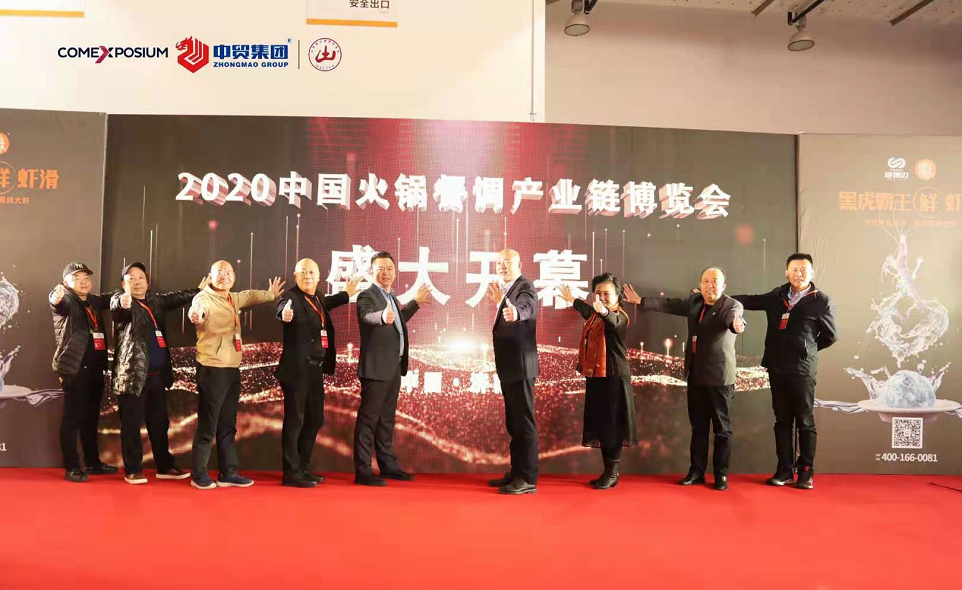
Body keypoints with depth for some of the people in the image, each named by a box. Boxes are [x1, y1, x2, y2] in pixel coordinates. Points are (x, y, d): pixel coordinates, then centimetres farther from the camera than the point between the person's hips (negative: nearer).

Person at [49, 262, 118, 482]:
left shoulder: (93, 301, 15)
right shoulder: (67, 301, -4)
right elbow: (60, 304, -26)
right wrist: (55, 298, -51)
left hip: (95, 368, 7)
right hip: (76, 368, -7)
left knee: (91, 418, 15)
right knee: (73, 419, -2)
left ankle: (93, 462, 24)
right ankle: (72, 467, 4)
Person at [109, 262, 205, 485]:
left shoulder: (155, 300, 14)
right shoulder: (120, 300, -4)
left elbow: (174, 298, 31)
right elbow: (116, 309, -27)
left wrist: (198, 291, 38)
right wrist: (124, 303, -49)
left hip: (157, 374, 6)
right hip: (133, 373, -6)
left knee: (159, 423, 14)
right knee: (132, 424, 0)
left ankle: (165, 466, 23)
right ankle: (133, 470, 11)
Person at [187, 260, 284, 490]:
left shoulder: (234, 298, 13)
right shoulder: (204, 298, -11)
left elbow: (250, 296, 35)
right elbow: (197, 309, -35)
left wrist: (270, 294, 45)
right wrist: (195, 315, -56)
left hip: (232, 368, 8)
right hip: (212, 369, -8)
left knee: (227, 425, 12)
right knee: (208, 425, -1)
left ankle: (228, 473, 20)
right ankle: (198, 474, 11)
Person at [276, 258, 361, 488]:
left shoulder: (317, 298, 12)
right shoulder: (290, 297, -12)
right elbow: (283, 307, -36)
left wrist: (346, 294, 45)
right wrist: (284, 314, -59)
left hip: (315, 369, 9)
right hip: (297, 369, -9)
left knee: (315, 420, 15)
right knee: (294, 421, -2)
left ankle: (302, 468, 28)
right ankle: (291, 473, 7)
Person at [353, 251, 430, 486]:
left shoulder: (391, 297, 15)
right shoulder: (367, 295, -11)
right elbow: (368, 316, -33)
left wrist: (416, 302, 37)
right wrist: (383, 317, -54)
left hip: (394, 367, 9)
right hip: (376, 367, -9)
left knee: (387, 419, 16)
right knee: (368, 418, -4)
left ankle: (388, 465, 25)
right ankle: (362, 471, 1)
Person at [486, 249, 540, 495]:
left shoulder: (525, 287, -12)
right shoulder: (507, 290, 17)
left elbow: (525, 308, -38)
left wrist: (514, 312, -55)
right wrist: (499, 303, 9)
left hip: (520, 366, -10)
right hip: (509, 367, 10)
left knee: (524, 422, -5)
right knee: (514, 423, 15)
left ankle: (528, 479, 1)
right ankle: (516, 473, 25)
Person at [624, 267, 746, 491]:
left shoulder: (732, 305, -11)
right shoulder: (694, 301, 9)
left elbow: (734, 317, -32)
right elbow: (669, 304, 19)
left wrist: (736, 324, -56)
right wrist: (640, 300, 19)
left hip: (719, 376, -6)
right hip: (695, 375, 6)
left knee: (721, 427, 2)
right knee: (698, 426, 13)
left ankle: (721, 475, 13)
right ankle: (697, 471, 23)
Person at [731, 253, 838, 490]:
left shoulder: (821, 301, -3)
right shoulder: (777, 296, 8)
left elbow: (831, 335, 4)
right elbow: (751, 301, 19)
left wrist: (807, 349, 10)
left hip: (802, 369, -4)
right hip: (777, 368, 4)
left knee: (805, 421, 3)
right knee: (782, 421, 9)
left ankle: (806, 472, 12)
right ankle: (784, 470, 16)